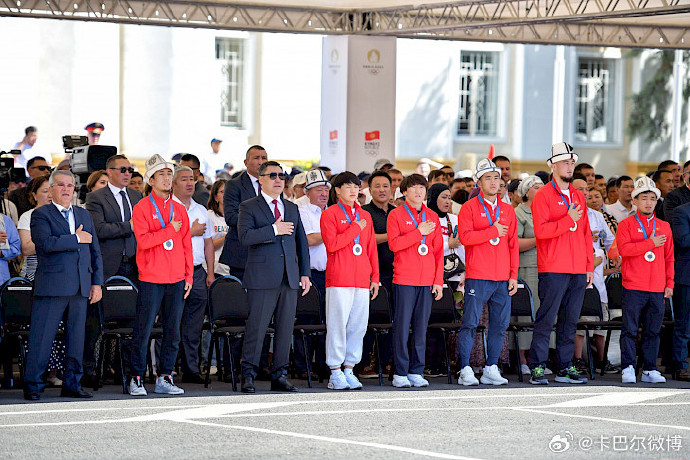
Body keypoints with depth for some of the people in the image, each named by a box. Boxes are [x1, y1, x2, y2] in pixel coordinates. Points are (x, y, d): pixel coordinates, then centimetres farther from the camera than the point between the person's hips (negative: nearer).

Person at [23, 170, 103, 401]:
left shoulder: (84, 215, 18)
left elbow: (95, 251, 18)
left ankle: (71, 384, 14)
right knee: (42, 337, -5)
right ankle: (32, 385, 1)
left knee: (77, 337, 6)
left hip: (81, 286, 5)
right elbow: (46, 243, -17)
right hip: (51, 285, -5)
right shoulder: (40, 215, 1)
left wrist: (97, 283, 11)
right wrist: (76, 239, -10)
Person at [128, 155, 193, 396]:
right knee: (143, 330, -5)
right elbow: (143, 240, -15)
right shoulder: (142, 208, -2)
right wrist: (170, 230, -12)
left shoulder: (179, 209, 14)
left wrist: (189, 275, 9)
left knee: (173, 331, 5)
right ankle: (137, 379, 2)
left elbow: (186, 245, 15)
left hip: (177, 280, 5)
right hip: (151, 279, -5)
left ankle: (164, 378, 11)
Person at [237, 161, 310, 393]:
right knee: (257, 327, -6)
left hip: (290, 278, 5)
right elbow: (245, 237, -14)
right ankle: (248, 376, 0)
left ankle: (279, 376, 12)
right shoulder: (249, 207, 2)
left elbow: (302, 242, 19)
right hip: (262, 278, -5)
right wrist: (274, 230, -17)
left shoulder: (292, 208, 18)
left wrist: (305, 273, 11)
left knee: (286, 328, 5)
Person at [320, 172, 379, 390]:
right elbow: (332, 244, -14)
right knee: (338, 324, -6)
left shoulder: (365, 216, 17)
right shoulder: (329, 214, 0)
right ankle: (335, 373, -2)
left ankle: (349, 369, 10)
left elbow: (372, 249, 18)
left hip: (361, 280, 6)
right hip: (338, 280, -5)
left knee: (359, 325, 4)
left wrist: (375, 277, 12)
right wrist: (355, 228, -11)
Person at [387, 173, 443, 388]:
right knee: (402, 326, -4)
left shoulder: (432, 217, 13)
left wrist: (438, 280, 6)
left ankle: (416, 372, 9)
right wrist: (419, 232, -14)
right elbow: (394, 244, -11)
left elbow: (438, 250, 13)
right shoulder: (396, 215, 2)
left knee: (421, 327, 4)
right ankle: (400, 373, -1)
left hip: (427, 281, 4)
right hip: (404, 280, -4)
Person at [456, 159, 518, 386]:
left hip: (502, 279, 5)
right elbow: (465, 237, -13)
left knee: (500, 324, 4)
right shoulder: (470, 208, 2)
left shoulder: (508, 210, 15)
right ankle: (465, 370, -5)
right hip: (477, 277, -5)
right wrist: (493, 231, -13)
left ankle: (491, 369, 11)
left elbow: (513, 245, 15)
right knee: (470, 323, -7)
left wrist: (513, 275, 8)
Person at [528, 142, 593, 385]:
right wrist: (568, 220, -17)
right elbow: (541, 230, -15)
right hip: (553, 269, -6)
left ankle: (565, 367, 13)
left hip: (578, 271, 6)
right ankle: (537, 368, -4)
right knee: (546, 319, -6)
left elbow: (586, 233, 18)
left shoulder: (578, 196, 17)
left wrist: (589, 266, 13)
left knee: (570, 320, 8)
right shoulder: (543, 195, -3)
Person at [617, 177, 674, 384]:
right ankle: (628, 368, 1)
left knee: (653, 330, 6)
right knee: (630, 329, -4)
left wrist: (669, 283, 11)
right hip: (633, 288, -4)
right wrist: (651, 243, -15)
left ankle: (650, 369, 11)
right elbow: (624, 249, -14)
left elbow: (669, 258, 17)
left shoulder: (664, 227, 15)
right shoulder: (626, 225, 2)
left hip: (658, 289, 4)